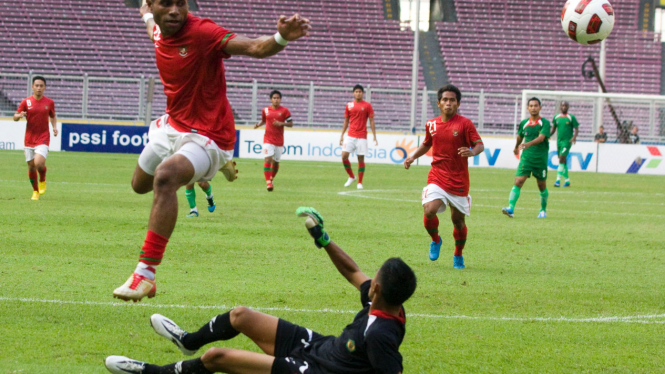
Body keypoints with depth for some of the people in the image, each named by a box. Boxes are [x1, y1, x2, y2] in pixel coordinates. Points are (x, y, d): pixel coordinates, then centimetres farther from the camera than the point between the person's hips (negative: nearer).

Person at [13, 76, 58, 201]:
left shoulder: (49, 102, 2)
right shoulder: (26, 102, 0)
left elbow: (53, 117, 18)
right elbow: (15, 117, 5)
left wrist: (55, 127, 0)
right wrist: (20, 115, -19)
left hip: (43, 138, -1)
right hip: (29, 138, 1)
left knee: (39, 163, -21)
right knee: (31, 166, 4)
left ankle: (42, 180, 12)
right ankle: (35, 191, 24)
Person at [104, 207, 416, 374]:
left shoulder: (379, 336, -35)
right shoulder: (388, 305, -8)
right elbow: (353, 272, 9)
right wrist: (324, 240, 9)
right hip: (318, 345, 9)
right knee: (240, 316, 22)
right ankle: (188, 342, 52)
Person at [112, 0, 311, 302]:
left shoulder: (201, 32, -26)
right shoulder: (158, 31, -5)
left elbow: (255, 48, -41)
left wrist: (281, 38, -57)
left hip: (208, 135, -8)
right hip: (173, 125, 8)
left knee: (165, 175, -37)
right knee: (140, 184, 30)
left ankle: (145, 274, -39)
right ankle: (216, 164, 51)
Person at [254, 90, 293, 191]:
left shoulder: (284, 111, -1)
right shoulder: (265, 110, 4)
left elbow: (291, 124, 1)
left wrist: (282, 123, -16)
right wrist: (258, 125, -1)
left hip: (279, 140, 0)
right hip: (268, 139, 0)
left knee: (276, 161, 7)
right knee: (268, 158, -17)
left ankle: (271, 180, 30)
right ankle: (268, 182, -19)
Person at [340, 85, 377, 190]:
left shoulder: (367, 106, 1)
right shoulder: (349, 105, 9)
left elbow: (371, 121, 1)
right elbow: (346, 121, 14)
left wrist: (374, 137, -4)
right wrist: (342, 136, 10)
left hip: (362, 137, -3)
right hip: (350, 136, 3)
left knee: (361, 158, -2)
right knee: (344, 156, -8)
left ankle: (360, 182, 6)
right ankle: (351, 177, 12)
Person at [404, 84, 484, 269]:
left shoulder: (465, 124, -5)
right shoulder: (431, 124, 6)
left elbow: (479, 144, -9)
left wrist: (472, 152, -31)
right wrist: (412, 157, 10)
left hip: (459, 181, -2)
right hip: (437, 177, 2)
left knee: (458, 219, 5)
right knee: (429, 211, -21)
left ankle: (458, 255, 30)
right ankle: (435, 240, 10)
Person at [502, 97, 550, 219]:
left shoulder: (544, 123, -7)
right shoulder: (524, 123, 6)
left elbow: (541, 138, -22)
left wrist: (529, 144, -38)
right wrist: (516, 147, 41)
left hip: (541, 158, -2)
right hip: (526, 157, 2)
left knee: (542, 185, 10)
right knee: (518, 182, -14)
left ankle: (543, 210, 30)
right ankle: (511, 208, -23)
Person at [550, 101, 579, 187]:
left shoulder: (571, 118, -2)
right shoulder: (556, 117, 11)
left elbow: (576, 129, -2)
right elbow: (553, 129, 19)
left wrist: (574, 137, -20)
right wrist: (548, 136, 2)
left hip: (567, 141, -5)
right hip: (559, 141, 5)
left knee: (562, 159, -17)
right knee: (563, 161, 9)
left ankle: (558, 180, -19)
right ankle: (567, 181, 19)